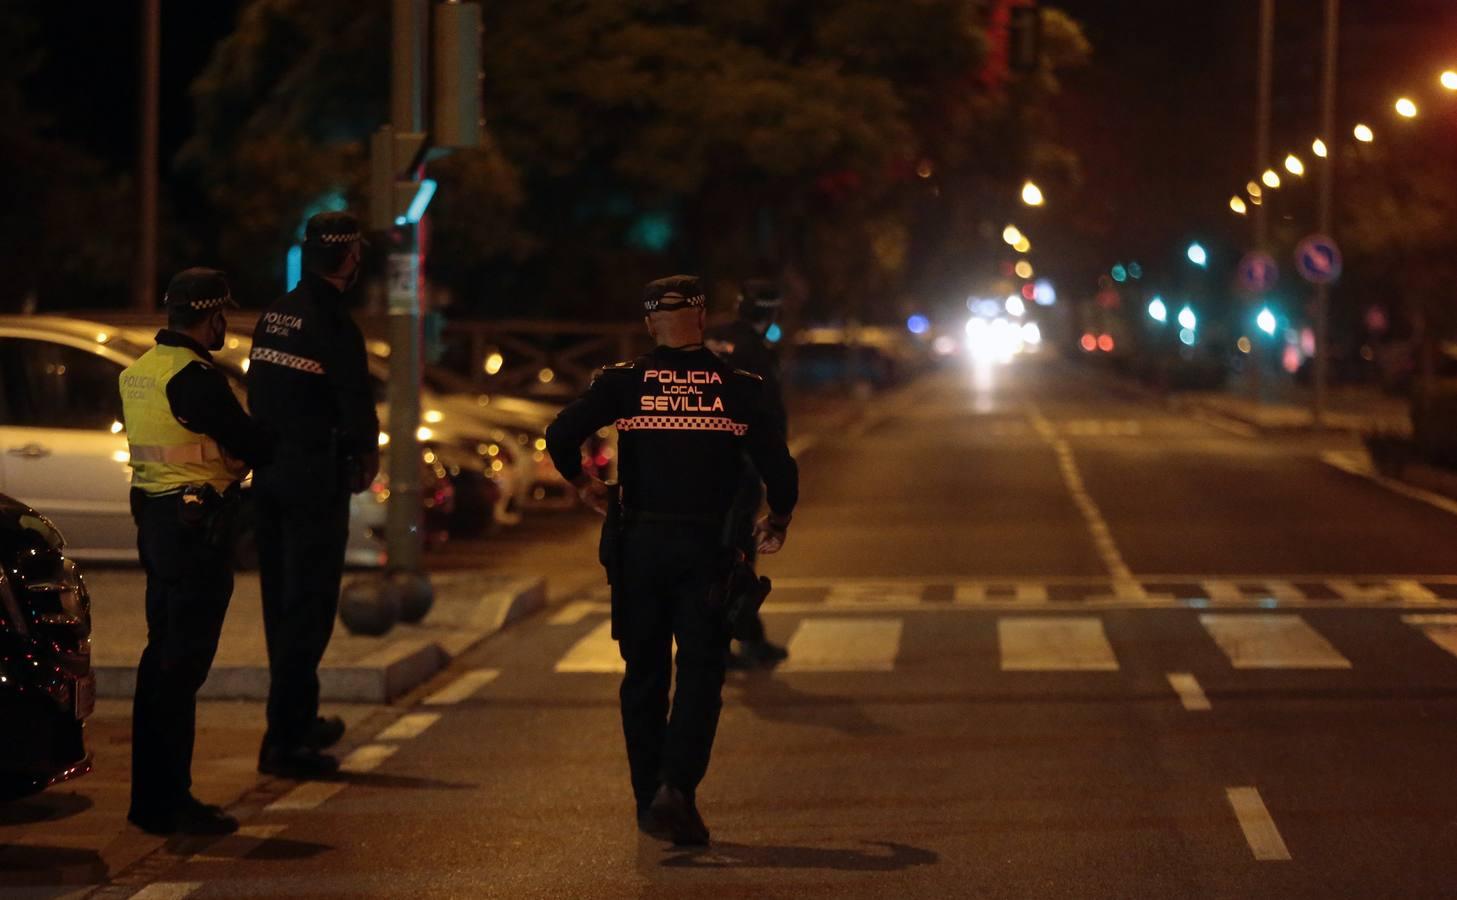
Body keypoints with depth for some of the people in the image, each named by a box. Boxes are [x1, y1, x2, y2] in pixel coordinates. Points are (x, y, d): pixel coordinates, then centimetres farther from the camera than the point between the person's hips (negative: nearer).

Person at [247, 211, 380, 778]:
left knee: (282, 601, 17)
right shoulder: (332, 323, -15)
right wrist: (367, 456, 2)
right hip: (316, 477, -8)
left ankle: (300, 719, 30)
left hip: (270, 471, 8)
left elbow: (259, 396, 12)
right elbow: (356, 406, -15)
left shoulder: (273, 316, 9)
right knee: (308, 606, -5)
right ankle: (284, 739, -7)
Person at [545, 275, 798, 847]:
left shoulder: (624, 382, 0)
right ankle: (676, 789, -18)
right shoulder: (739, 388, 0)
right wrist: (778, 522, 15)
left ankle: (649, 799, 19)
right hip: (707, 547, -1)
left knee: (644, 675, 13)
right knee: (701, 675, 1)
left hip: (640, 543, 1)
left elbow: (561, 435, -9)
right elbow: (779, 469, -4)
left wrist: (582, 485, 10)